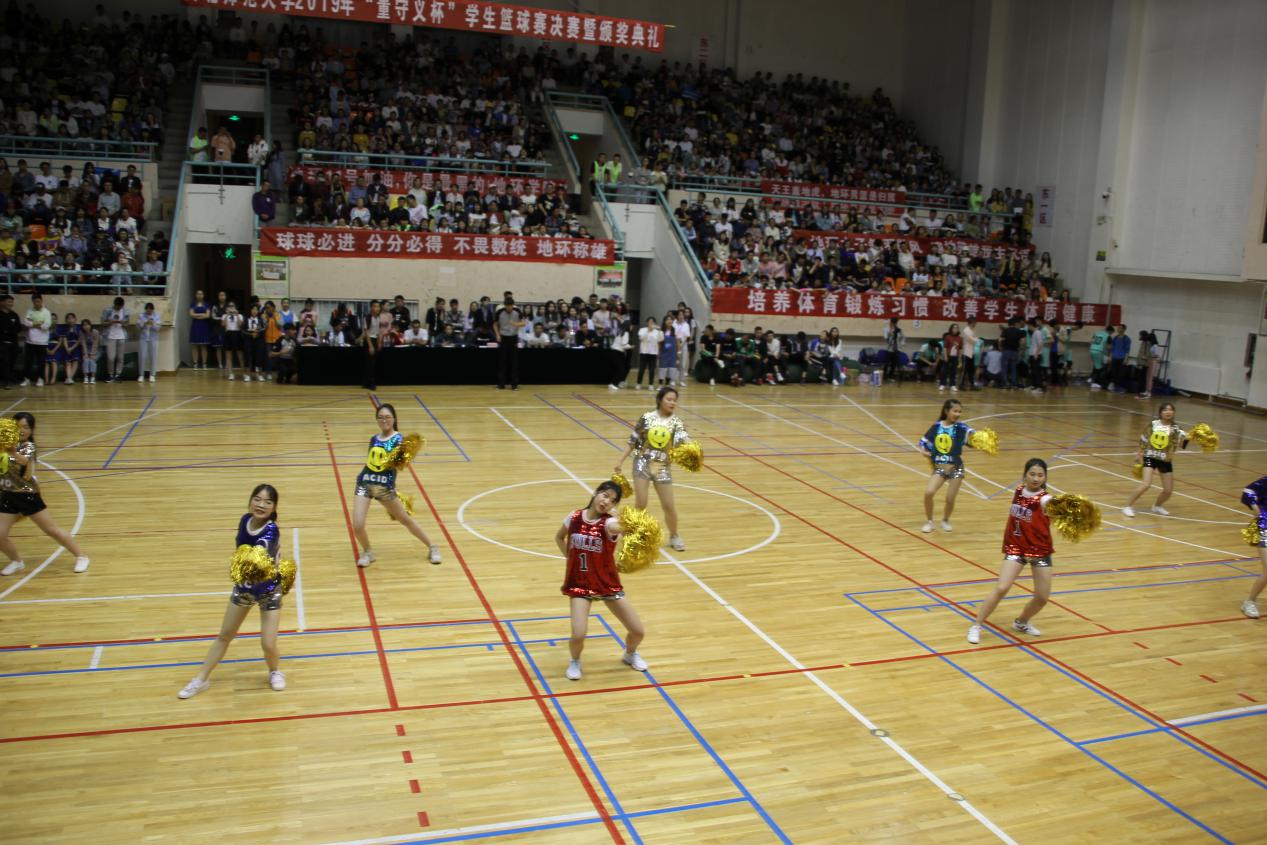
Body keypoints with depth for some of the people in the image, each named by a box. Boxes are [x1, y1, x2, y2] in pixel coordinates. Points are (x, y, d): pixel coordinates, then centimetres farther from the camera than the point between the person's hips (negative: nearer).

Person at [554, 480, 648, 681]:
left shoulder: (609, 522, -17)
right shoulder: (574, 517, -7)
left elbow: (618, 528, -45)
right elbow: (559, 537, 15)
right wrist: (570, 557, 1)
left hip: (608, 584, 0)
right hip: (579, 584, 0)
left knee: (638, 632, 1)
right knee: (578, 635, -20)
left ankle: (630, 654, 37)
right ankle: (575, 661, 16)